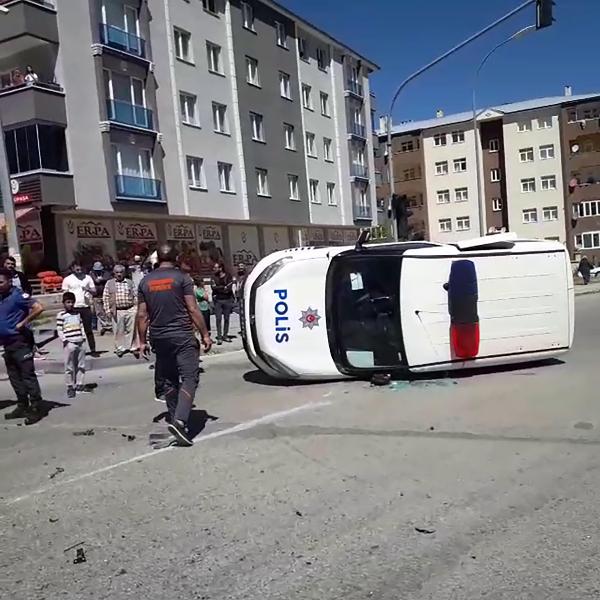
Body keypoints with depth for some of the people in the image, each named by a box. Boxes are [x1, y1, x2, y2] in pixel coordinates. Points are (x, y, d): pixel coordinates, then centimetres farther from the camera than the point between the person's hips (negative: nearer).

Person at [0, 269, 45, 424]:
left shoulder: (17, 295, -14)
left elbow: (39, 308, -24)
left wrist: (23, 323, -18)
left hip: (20, 341, -9)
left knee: (28, 375, -6)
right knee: (14, 377, 14)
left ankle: (36, 409, -2)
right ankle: (22, 406, 23)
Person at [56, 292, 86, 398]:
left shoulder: (77, 313, 14)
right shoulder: (61, 315, -3)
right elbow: (59, 330, -5)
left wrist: (83, 337, 8)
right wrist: (65, 340, -13)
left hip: (80, 342, 5)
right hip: (70, 343, -5)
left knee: (81, 365, 9)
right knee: (69, 367, -1)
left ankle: (80, 385, 18)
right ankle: (70, 387, 6)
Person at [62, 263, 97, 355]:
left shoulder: (87, 278, 8)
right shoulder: (67, 279, 2)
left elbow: (94, 291, 8)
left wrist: (88, 290, -13)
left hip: (86, 307, 1)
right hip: (74, 308, -1)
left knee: (89, 329, 4)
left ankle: (93, 350, 7)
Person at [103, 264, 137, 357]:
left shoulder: (130, 282, 8)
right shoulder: (109, 283, 5)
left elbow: (135, 296, 10)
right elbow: (105, 298, 6)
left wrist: (136, 308, 4)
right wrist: (108, 310, 0)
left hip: (130, 310, 1)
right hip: (117, 311, -1)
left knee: (131, 329, 5)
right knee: (118, 331, 4)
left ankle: (132, 347, 15)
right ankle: (120, 348, 17)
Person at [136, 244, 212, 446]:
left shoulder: (146, 281, 8)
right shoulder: (181, 278, -5)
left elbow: (142, 314, 7)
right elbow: (193, 310, -8)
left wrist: (142, 340, 14)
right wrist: (205, 335, -2)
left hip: (159, 338, 5)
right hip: (182, 336, -5)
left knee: (168, 381, 15)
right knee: (189, 378, -6)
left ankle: (175, 419, 22)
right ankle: (179, 420, -22)